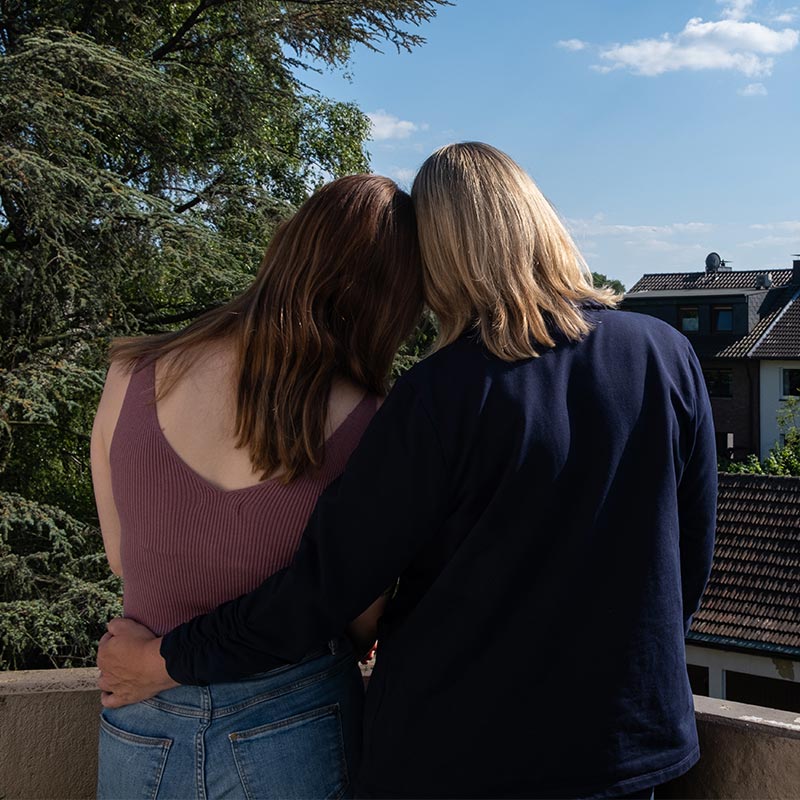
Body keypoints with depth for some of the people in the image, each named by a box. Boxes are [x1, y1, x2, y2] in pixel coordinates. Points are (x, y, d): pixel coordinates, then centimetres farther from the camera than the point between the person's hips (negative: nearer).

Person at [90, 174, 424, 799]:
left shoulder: (133, 376, -12)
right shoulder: (366, 426, -21)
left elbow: (121, 558, 3)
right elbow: (364, 627, -8)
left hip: (140, 727, 3)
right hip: (295, 736, -2)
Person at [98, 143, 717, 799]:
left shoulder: (440, 395, -21)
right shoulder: (667, 357, -9)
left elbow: (325, 582, -16)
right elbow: (691, 561, 2)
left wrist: (165, 659, -2)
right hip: (628, 744, 4)